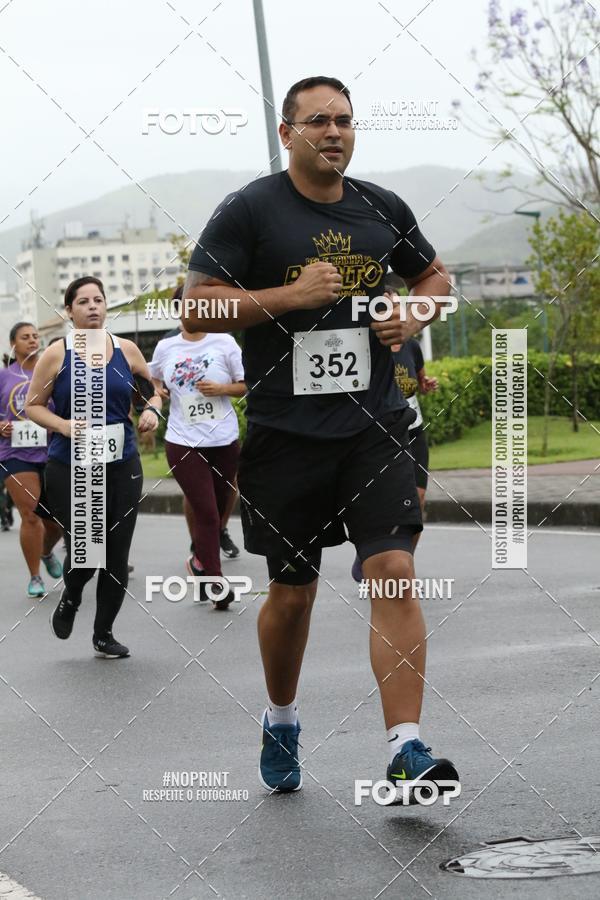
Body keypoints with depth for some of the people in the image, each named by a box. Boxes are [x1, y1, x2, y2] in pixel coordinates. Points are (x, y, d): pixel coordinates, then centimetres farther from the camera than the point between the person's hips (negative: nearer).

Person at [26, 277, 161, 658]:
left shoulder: (126, 350, 4)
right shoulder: (56, 355, -4)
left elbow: (155, 386, 18)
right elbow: (33, 405, 1)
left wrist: (152, 409, -2)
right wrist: (64, 426, -15)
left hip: (122, 466, 3)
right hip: (70, 469, -3)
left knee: (117, 555, 4)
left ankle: (104, 633, 22)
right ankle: (71, 598, 28)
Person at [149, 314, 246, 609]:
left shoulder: (224, 343, -1)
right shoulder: (165, 347, 4)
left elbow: (247, 385, 2)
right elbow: (154, 380, 22)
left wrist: (222, 389, -15)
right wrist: (156, 394, 1)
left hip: (224, 441, 1)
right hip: (183, 444, -1)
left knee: (217, 510, 11)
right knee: (206, 513, -6)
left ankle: (200, 562, 36)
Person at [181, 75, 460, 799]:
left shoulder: (383, 210, 8)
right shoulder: (249, 211, -4)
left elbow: (434, 275, 24)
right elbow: (197, 309, -8)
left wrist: (415, 313, 2)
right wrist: (291, 294, -18)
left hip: (374, 427, 2)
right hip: (285, 434, -2)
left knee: (394, 572, -13)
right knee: (292, 590, 9)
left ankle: (406, 751, -14)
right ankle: (281, 722, 35)